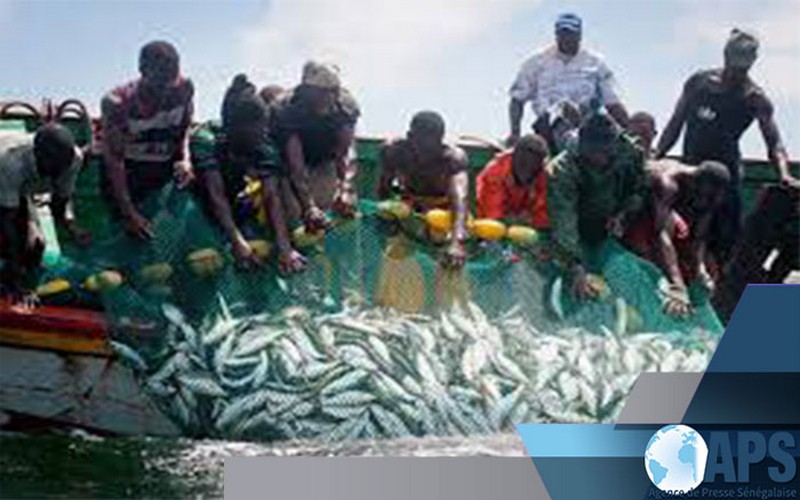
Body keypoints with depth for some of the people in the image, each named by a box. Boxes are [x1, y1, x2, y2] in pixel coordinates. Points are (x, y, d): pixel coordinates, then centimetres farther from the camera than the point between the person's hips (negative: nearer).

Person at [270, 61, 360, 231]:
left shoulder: (345, 106, -25)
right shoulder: (287, 110, -34)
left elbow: (345, 151, -31)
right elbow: (295, 164, -39)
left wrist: (345, 188, -48)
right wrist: (308, 207, -48)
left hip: (322, 161, 3)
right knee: (292, 210, -21)